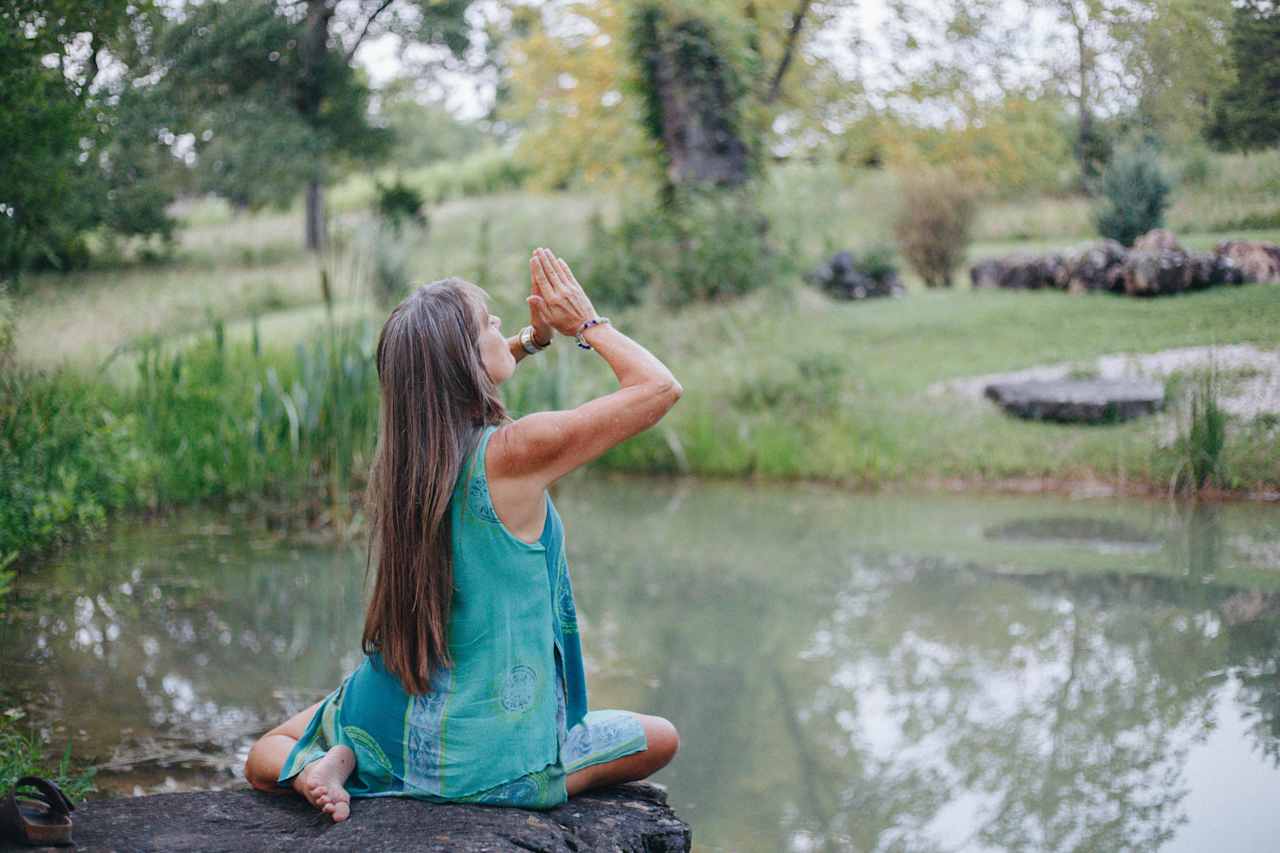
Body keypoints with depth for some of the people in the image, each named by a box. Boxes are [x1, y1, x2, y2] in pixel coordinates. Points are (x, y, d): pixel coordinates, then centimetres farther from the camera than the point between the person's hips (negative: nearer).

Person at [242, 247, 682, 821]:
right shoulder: (513, 454, -21)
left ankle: (326, 763, 1)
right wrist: (585, 323, 0)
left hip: (389, 729, 4)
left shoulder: (405, 448, -2)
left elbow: (452, 386, 24)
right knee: (659, 739, 21)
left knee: (266, 758, 33)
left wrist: (534, 337, 13)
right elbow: (659, 388, -12)